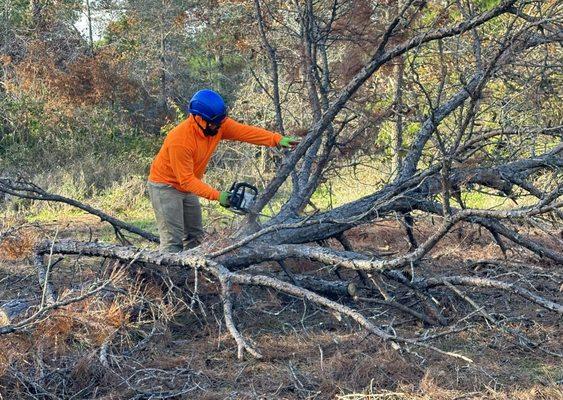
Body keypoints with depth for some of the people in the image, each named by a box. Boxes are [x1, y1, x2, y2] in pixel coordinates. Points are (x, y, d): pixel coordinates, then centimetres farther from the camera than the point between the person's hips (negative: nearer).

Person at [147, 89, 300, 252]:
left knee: (195, 236, 9)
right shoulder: (180, 140, -32)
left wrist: (278, 139, -26)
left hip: (187, 188, 8)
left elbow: (245, 131, -15)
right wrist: (217, 195, -31)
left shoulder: (218, 125, -13)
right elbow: (187, 180, -28)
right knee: (173, 241, -14)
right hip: (166, 186, -8)